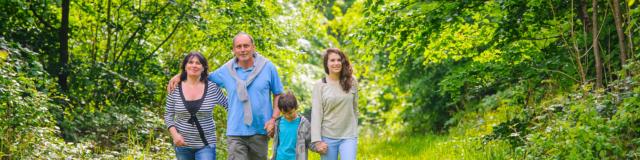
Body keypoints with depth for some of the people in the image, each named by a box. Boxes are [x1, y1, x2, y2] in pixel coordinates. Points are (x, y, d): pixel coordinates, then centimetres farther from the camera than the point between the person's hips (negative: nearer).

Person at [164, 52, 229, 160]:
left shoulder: (212, 88, -4)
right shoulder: (175, 88, -1)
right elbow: (168, 115, 3)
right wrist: (174, 134, -11)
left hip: (206, 145, -2)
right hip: (182, 144, 2)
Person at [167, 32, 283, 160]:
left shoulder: (268, 67, 0)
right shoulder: (226, 70, 3)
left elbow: (278, 94, 5)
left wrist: (273, 118, -6)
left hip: (260, 131, 0)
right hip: (235, 132, 0)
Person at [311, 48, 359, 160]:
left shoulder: (351, 82, 3)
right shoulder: (320, 86, -3)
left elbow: (354, 109, 12)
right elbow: (316, 114, -6)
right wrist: (317, 140, -12)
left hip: (348, 137, 1)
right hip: (328, 137, -1)